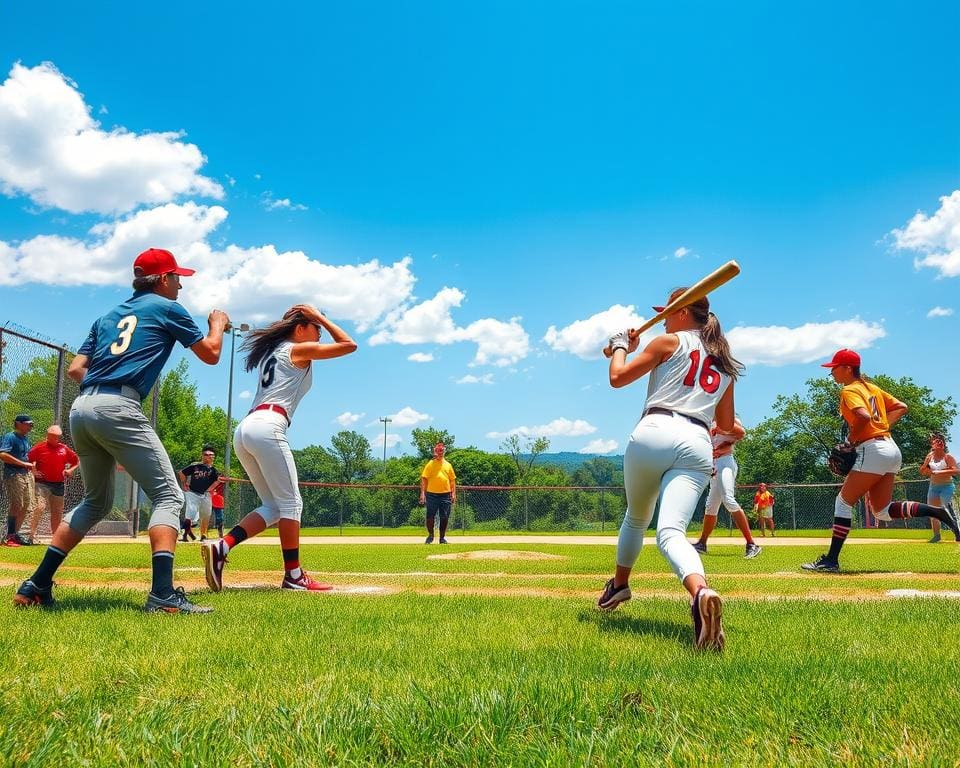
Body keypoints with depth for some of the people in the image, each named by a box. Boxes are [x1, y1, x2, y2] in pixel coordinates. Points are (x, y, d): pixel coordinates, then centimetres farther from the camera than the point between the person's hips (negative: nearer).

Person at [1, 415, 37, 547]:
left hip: (27, 475, 8)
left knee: (25, 506, 10)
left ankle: (16, 534, 20)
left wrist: (31, 465, 7)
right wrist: (24, 463, -21)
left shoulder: (26, 439, 17)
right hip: (14, 475, -8)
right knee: (16, 506, -8)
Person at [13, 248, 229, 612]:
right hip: (117, 408, -7)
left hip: (81, 408, 8)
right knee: (168, 495, -6)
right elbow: (210, 354, 12)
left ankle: (37, 584, 18)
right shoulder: (167, 308, 9)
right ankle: (162, 593, -21)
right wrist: (218, 324, 30)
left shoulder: (109, 315, 26)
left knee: (96, 501, 22)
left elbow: (75, 369, 20)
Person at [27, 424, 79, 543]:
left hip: (59, 485, 4)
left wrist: (70, 470, 1)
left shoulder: (65, 449, 9)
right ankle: (32, 534, -14)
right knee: (39, 507, -20)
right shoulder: (39, 448, -2)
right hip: (42, 483, -4)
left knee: (57, 512, 10)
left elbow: (77, 462, 17)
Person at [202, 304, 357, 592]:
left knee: (273, 506, 10)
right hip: (268, 428, -9)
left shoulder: (271, 352, 28)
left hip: (243, 430, 9)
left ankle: (221, 546, -7)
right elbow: (349, 344, 5)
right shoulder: (298, 349, 6)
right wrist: (320, 317, 14)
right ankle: (293, 576, -3)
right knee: (290, 503, -3)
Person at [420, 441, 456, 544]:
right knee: (430, 516, -3)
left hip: (445, 495, 2)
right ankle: (430, 535, 16)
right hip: (432, 495, -2)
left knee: (444, 518, 3)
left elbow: (452, 480, 13)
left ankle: (442, 537, 15)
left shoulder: (448, 465, 13)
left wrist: (453, 494, 3)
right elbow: (424, 479, 0)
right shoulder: (430, 464, 5)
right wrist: (422, 493, -10)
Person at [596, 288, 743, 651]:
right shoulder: (725, 363, 27)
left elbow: (618, 377, 9)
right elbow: (726, 426, 28)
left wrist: (621, 345, 27)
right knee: (671, 531, -14)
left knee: (636, 519, 21)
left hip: (654, 434, -3)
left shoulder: (669, 342, 11)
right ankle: (701, 592, -43)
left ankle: (619, 586, 37)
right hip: (698, 445, 3)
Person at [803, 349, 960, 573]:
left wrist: (852, 439, -12)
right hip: (891, 448, 9)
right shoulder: (871, 387, 19)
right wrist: (883, 426, 12)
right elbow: (901, 408, 20)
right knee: (882, 511, 14)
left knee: (843, 501, -5)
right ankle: (939, 512, 3)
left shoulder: (849, 391, -9)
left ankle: (831, 560, -6)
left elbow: (864, 416, -26)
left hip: (873, 450, -9)